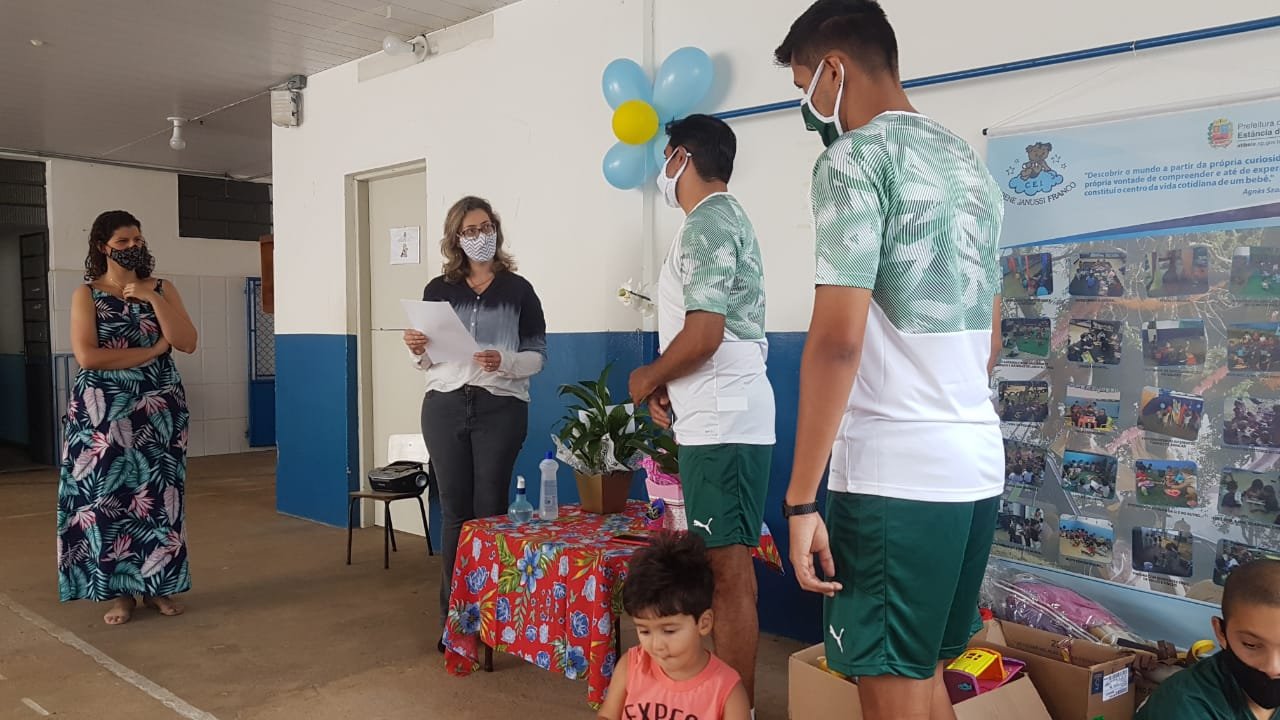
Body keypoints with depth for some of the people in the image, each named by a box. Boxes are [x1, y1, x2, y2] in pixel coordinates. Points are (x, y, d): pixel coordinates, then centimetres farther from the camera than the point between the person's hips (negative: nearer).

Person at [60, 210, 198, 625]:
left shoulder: (163, 289, 7)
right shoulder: (87, 295, -1)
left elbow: (188, 343, -5)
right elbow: (87, 356, -14)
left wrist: (152, 298, -12)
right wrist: (152, 350, -12)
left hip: (159, 410, 2)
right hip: (104, 412, -2)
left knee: (157, 494, 4)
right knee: (107, 496, 0)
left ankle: (157, 586, 15)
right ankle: (120, 591, 11)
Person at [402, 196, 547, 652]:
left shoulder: (518, 290, 4)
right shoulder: (438, 290, 11)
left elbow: (538, 355, 1)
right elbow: (429, 361, 14)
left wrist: (504, 363, -17)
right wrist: (419, 351, -7)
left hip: (500, 408, -2)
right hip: (445, 407, 2)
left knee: (490, 511, 0)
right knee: (454, 511, 4)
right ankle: (453, 616, 13)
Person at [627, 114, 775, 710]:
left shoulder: (706, 224, -13)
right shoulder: (728, 218, 20)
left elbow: (703, 333, -22)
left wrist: (650, 376, -6)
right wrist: (673, 385, 16)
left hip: (721, 424, -11)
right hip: (727, 417, 11)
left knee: (727, 571, -5)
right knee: (731, 564, 15)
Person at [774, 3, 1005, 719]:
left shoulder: (854, 158, -9)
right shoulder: (971, 164, 17)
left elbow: (837, 340, -18)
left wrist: (801, 499, -15)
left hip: (893, 470, -8)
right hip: (979, 463, 9)